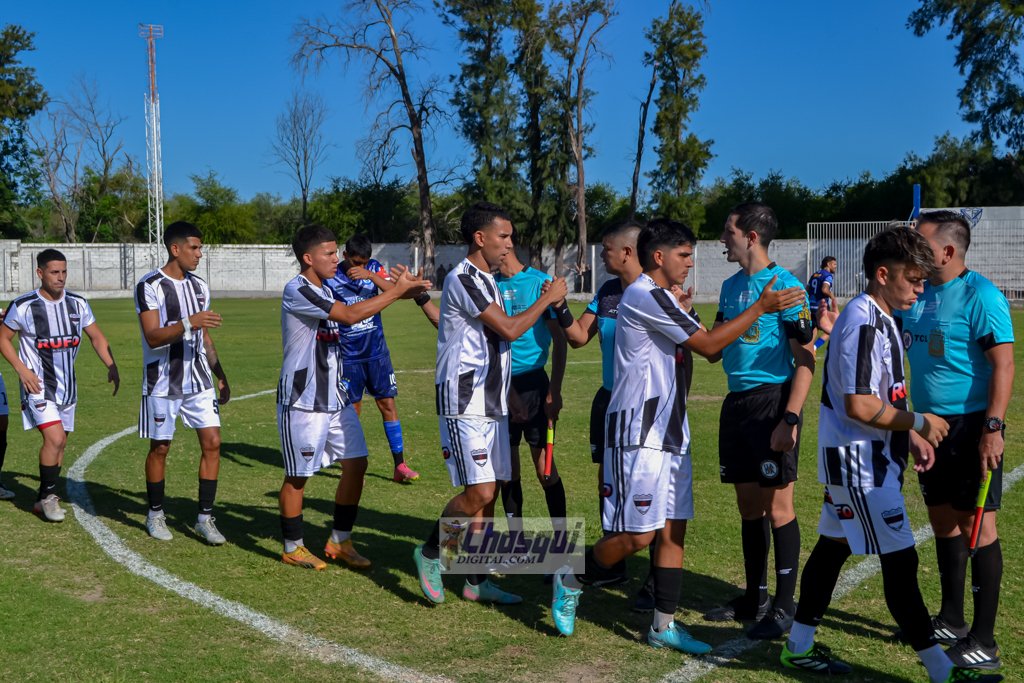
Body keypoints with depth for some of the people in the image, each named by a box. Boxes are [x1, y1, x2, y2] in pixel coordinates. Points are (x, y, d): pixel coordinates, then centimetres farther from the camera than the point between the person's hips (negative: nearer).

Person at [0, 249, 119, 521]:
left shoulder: (78, 303, 1)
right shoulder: (23, 306, -11)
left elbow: (96, 337, 9)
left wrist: (111, 365, -5)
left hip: (67, 386, 6)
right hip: (38, 386, -5)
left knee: (59, 442, 12)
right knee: (55, 438, -20)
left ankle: (43, 500, 27)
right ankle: (48, 495, -2)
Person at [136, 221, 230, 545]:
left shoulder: (199, 285, 10)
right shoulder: (149, 286, -11)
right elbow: (153, 337, -19)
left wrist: (221, 376, 17)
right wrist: (188, 323, -32)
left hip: (199, 380, 5)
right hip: (163, 383, -5)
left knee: (212, 441, -3)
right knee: (160, 447, 6)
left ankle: (205, 517, 5)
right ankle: (155, 514, 24)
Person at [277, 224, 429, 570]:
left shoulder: (325, 290, 13)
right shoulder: (297, 291, -18)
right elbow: (350, 315, -25)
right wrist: (396, 291, -20)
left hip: (335, 397, 9)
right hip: (303, 402, -9)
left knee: (356, 463, 7)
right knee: (298, 476, 4)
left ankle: (340, 540, 20)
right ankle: (293, 548, 20)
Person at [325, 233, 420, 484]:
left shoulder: (374, 268, -1)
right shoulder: (331, 278, -7)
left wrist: (371, 275, -31)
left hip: (377, 351, 2)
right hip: (348, 356, -2)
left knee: (388, 404, 2)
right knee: (352, 409, 3)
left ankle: (400, 465, 8)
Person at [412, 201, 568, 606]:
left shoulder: (487, 281, 17)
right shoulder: (463, 279, -13)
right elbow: (509, 330, -16)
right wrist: (548, 298, -5)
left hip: (492, 403, 9)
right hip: (464, 404, -9)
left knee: (489, 493, 8)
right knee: (479, 491, -13)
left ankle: (476, 582, 16)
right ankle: (430, 553, 10)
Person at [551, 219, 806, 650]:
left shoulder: (661, 300, 17)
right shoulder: (644, 296, -15)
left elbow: (705, 348, 21)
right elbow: (708, 344, -15)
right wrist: (761, 307, -9)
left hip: (670, 433, 10)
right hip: (639, 434, -10)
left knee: (673, 528, 9)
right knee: (638, 534, -7)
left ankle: (663, 626, 17)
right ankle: (570, 580, 16)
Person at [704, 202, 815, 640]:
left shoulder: (785, 285, -10)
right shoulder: (731, 286, 13)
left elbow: (805, 360, -12)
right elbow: (713, 348, 20)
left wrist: (790, 418, -19)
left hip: (772, 401, -7)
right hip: (736, 402, 7)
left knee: (777, 506, -2)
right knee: (748, 505, 13)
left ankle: (785, 606, 9)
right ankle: (755, 596, 25)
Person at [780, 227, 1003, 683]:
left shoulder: (880, 319, 13)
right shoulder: (862, 322, -20)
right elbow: (858, 406, -25)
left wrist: (912, 438, 12)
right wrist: (917, 421, -12)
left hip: (868, 460, 11)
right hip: (858, 462, -11)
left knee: (833, 547, 16)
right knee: (900, 560, -5)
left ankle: (799, 646, 27)